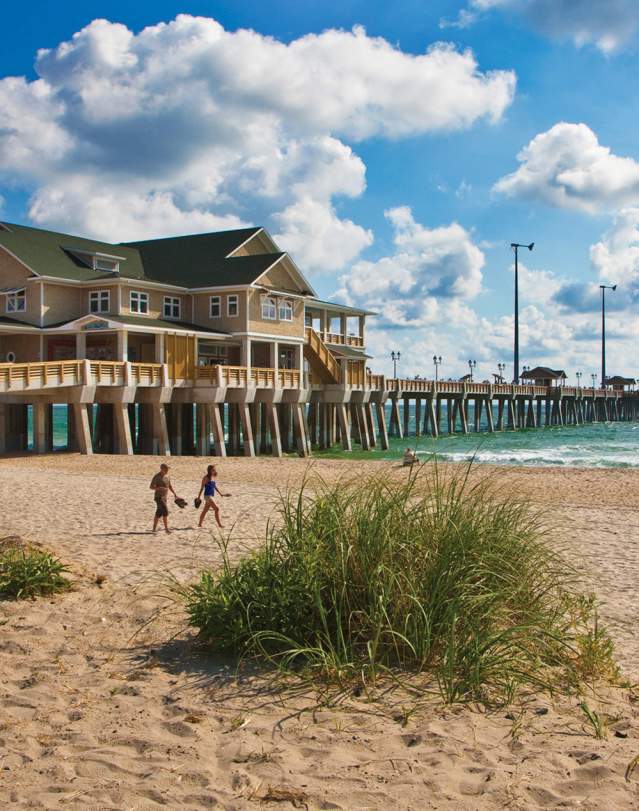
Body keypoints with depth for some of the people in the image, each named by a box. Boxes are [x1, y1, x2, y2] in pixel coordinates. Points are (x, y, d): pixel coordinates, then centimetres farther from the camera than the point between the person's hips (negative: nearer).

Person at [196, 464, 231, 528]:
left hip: (212, 496, 8)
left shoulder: (213, 477, 10)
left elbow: (215, 487, 19)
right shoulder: (206, 478, -13)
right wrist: (198, 497, -9)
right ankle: (219, 524, -9)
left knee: (205, 510, 15)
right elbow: (202, 488, -10)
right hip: (208, 496, -8)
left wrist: (221, 494, 18)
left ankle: (200, 524, 25)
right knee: (217, 509, -12)